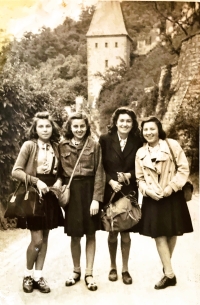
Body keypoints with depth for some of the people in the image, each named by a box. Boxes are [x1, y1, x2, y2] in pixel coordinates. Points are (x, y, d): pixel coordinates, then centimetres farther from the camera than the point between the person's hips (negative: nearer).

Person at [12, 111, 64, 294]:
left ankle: (38, 276, 21)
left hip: (50, 196, 5)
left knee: (45, 239, 9)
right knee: (37, 240, -6)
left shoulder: (55, 147, 6)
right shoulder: (29, 145, -7)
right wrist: (36, 181, -20)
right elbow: (16, 171, -12)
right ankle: (28, 275, 18)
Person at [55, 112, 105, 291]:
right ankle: (76, 271, 27)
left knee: (90, 234, 6)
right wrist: (59, 182, -16)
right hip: (71, 192, 1)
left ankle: (89, 274, 18)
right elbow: (59, 171, 6)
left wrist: (96, 198, -11)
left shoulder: (94, 146, -1)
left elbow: (99, 173, -5)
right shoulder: (62, 146, 3)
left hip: (89, 191, -1)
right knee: (75, 235, 9)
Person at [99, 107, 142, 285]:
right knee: (112, 232, 9)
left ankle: (125, 269, 22)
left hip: (129, 193, 1)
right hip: (110, 192, -1)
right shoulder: (105, 140, -2)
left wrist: (129, 175, -13)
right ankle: (113, 267, 27)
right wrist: (111, 182, -15)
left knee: (126, 232, 7)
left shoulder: (137, 142, 2)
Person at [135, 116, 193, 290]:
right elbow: (140, 178, 8)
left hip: (173, 196, -2)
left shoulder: (172, 145, -5)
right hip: (153, 198, 2)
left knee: (172, 233, 9)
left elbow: (183, 168, -7)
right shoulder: (141, 153, 5)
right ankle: (169, 274, 4)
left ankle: (167, 265, 30)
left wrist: (172, 186, -15)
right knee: (159, 235, -3)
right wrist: (147, 190, -10)